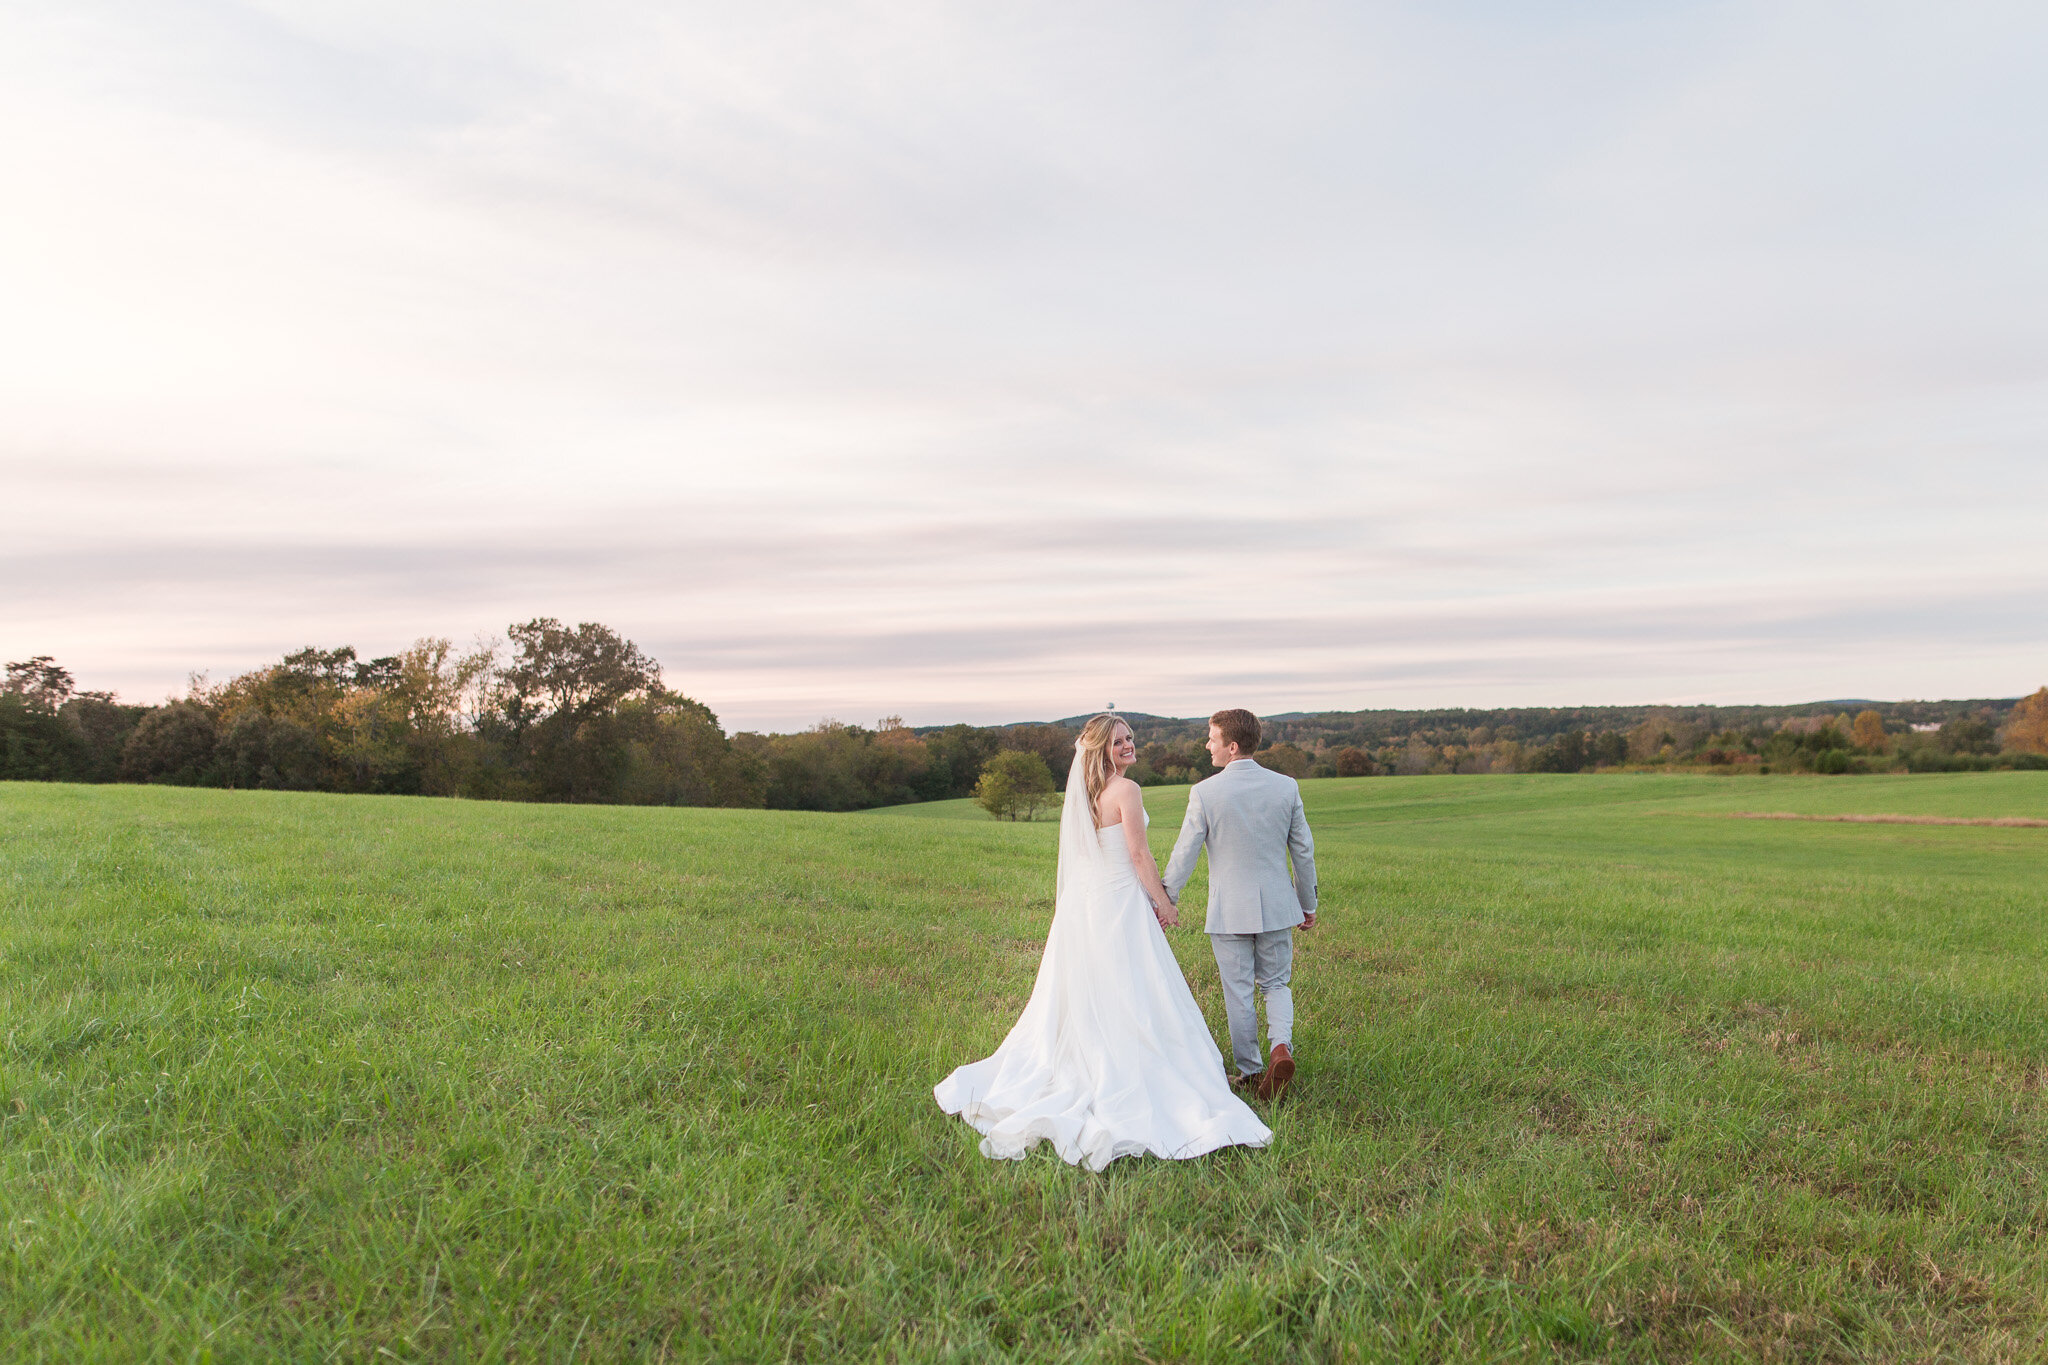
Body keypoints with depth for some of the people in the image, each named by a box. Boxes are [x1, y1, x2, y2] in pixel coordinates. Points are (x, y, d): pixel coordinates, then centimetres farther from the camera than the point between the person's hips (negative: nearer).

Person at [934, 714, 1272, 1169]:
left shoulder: (1082, 790, 8)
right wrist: (1163, 902, -4)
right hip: (1119, 903, -8)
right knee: (1131, 996, 1)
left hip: (1081, 904, 8)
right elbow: (1139, 854, -15)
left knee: (1084, 1000, 18)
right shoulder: (1125, 789, -15)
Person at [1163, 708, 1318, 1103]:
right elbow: (1303, 850, 3)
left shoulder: (1205, 792, -12)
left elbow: (1185, 853, -7)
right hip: (1276, 906, 3)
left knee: (1238, 994, 10)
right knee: (1277, 985, 17)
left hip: (1229, 910, -3)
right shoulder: (1286, 786, -3)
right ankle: (1281, 1045, -7)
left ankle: (1250, 1071, 19)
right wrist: (1308, 903, 15)